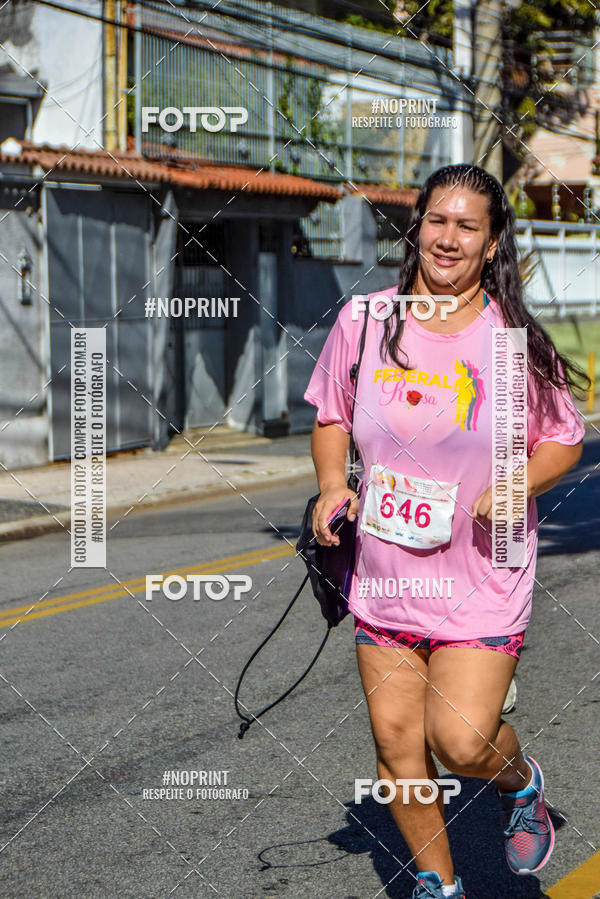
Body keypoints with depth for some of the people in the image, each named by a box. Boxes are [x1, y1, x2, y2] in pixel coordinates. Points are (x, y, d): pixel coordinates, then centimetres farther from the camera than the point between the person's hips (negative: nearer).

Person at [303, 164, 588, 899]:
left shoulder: (515, 339, -7)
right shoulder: (363, 322, -2)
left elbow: (564, 439, 3)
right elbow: (331, 416, 14)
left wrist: (519, 484, -16)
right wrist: (331, 485, -3)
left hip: (481, 581, -3)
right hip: (384, 572, 3)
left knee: (461, 742, -13)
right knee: (395, 742, 7)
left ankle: (520, 784, 24)